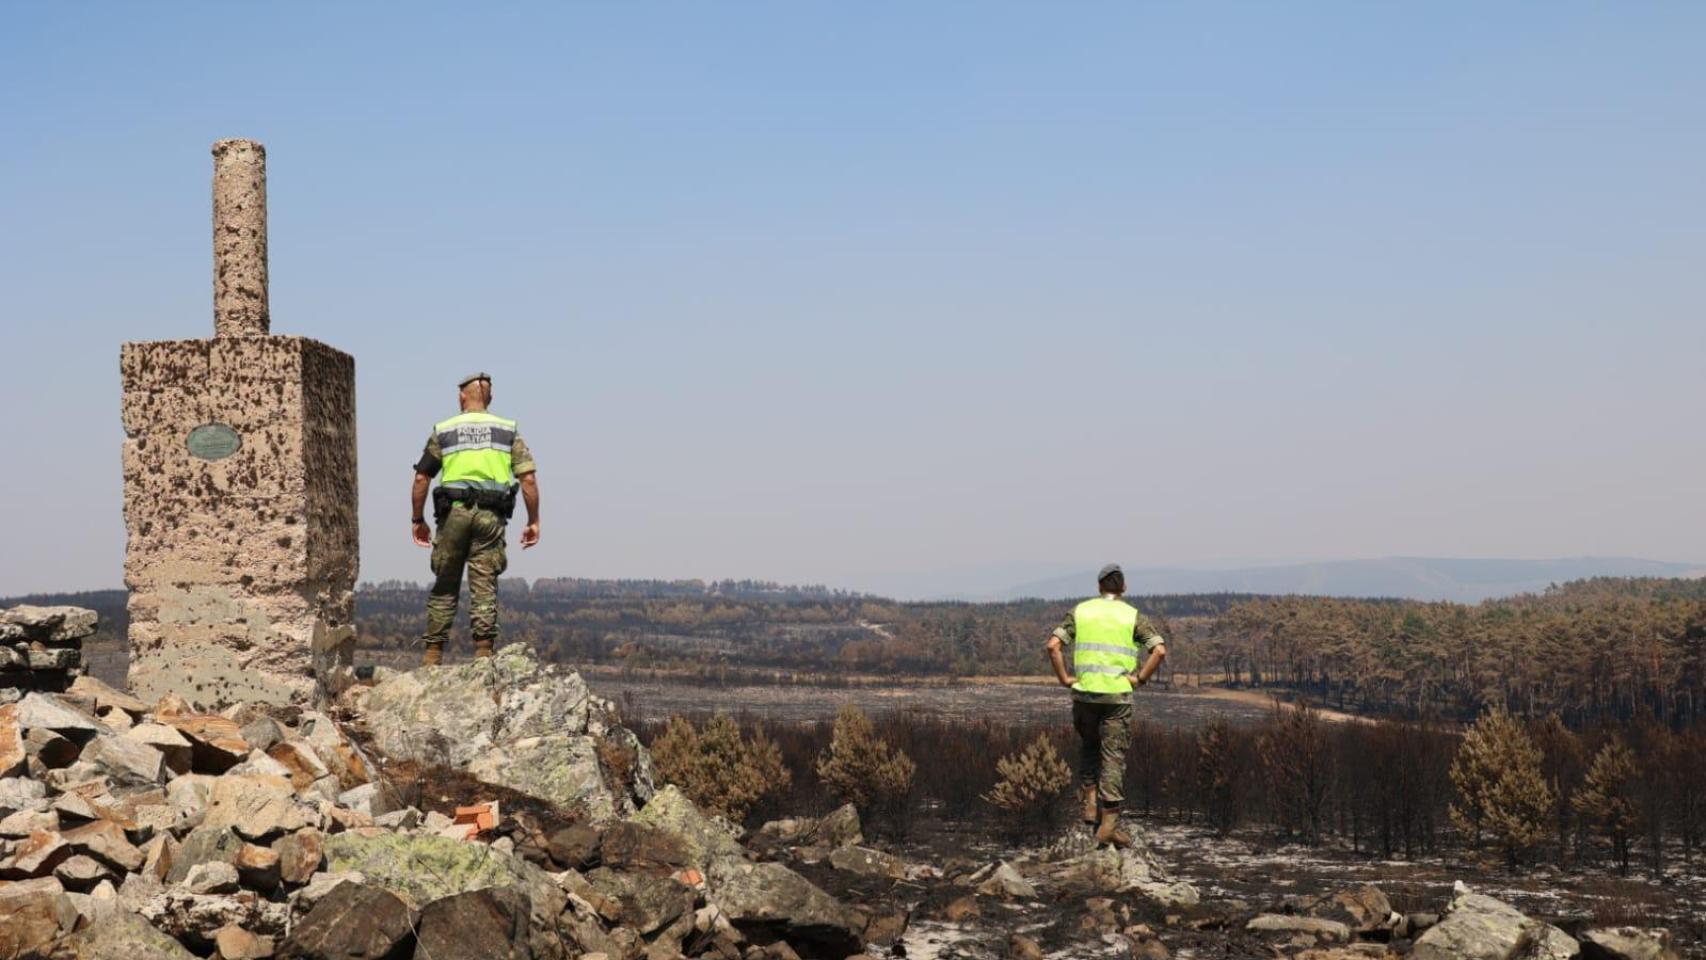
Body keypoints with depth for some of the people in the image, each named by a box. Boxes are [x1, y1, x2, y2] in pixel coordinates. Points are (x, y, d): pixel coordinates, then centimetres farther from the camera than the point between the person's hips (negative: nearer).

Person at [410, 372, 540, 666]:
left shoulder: (443, 431, 10)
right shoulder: (508, 430, 10)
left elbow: (421, 479, 8)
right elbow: (528, 479, 2)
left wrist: (418, 520, 18)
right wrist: (533, 521, 8)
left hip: (453, 512, 0)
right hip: (491, 515, 0)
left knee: (444, 586, 9)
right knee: (484, 586, 0)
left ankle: (433, 653, 8)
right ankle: (484, 649, -7)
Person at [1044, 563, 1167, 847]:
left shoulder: (1080, 611, 6)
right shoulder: (1133, 616, 3)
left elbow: (1053, 645, -5)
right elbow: (1160, 650, -11)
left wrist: (1064, 678, 2)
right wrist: (1140, 678, -3)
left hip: (1084, 693, 2)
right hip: (1117, 695, -2)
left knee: (1089, 749, 24)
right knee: (1113, 758, 1)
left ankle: (1091, 803, 12)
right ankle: (1108, 823, -5)